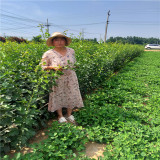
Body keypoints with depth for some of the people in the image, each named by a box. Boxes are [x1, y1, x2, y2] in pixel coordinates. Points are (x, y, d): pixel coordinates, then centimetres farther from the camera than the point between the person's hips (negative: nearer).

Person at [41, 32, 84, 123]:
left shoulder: (71, 51, 2)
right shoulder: (48, 54, -10)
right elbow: (42, 67, -4)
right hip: (57, 80, -3)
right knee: (58, 97, 9)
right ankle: (60, 116, 31)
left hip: (71, 79, 3)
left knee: (71, 96, 10)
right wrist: (53, 67, -18)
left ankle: (69, 115, 33)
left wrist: (72, 68, 4)